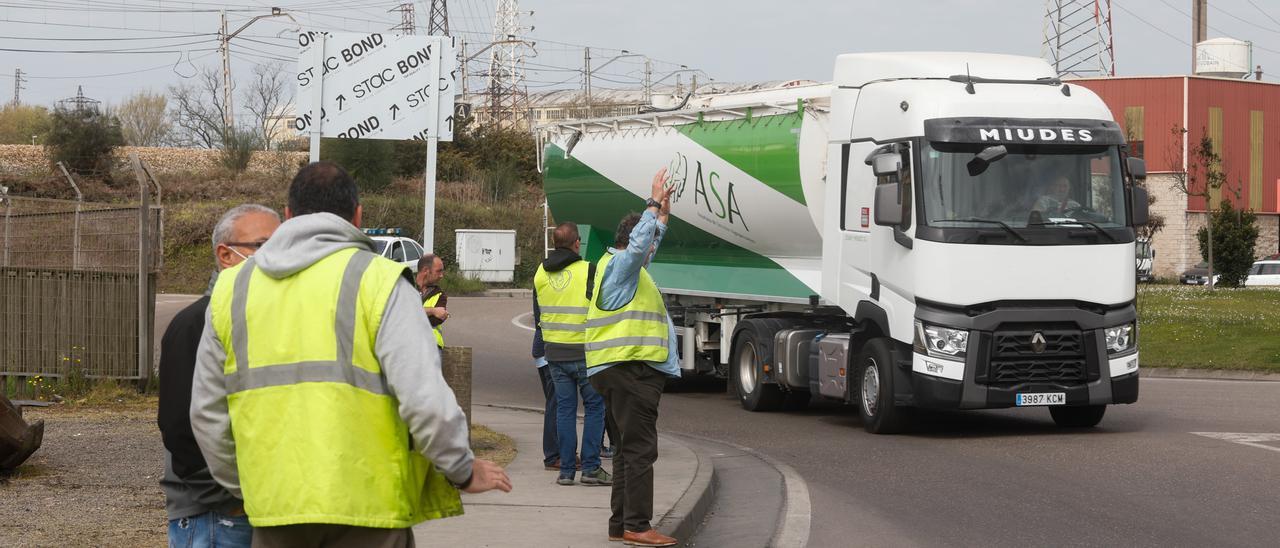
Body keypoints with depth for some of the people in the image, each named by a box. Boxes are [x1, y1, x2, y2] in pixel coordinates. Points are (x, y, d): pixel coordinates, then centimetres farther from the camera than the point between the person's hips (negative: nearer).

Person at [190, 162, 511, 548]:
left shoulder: (232, 288, 11)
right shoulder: (378, 280, -5)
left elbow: (207, 412, 16)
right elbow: (425, 397, -14)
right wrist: (463, 470, 2)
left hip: (274, 514, 4)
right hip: (364, 507, -4)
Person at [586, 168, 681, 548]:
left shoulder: (626, 267, 23)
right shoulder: (620, 265, -7)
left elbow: (648, 242, 41)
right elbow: (639, 243, -27)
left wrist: (663, 213, 39)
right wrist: (654, 203, -22)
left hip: (627, 369, 11)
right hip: (630, 367, -11)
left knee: (629, 448, 14)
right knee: (639, 448, -13)